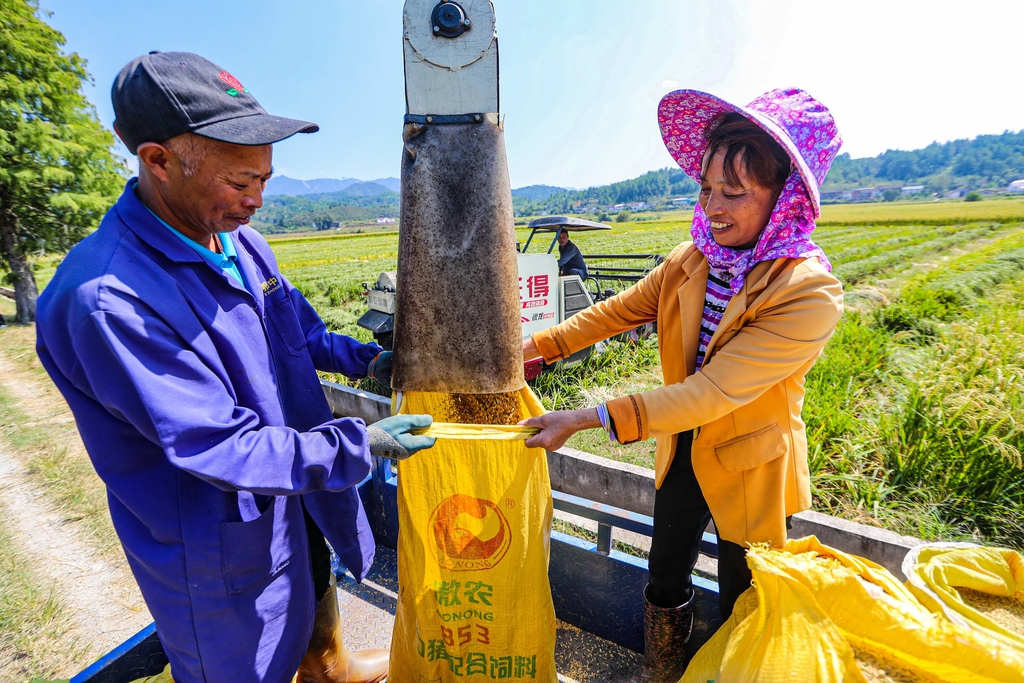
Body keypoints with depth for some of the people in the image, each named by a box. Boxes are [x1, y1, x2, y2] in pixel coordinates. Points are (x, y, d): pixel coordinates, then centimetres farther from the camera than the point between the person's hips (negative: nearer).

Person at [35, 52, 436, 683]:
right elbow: (218, 446, -30)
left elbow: (301, 333, 10)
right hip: (219, 537, -7)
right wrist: (358, 444, -27)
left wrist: (366, 360, -2)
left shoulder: (243, 242, -5)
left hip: (292, 492, 8)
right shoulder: (106, 297, -31)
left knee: (317, 595, 32)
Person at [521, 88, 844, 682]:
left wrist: (585, 420, -36)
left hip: (749, 468, -5)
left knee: (740, 605, 18)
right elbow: (619, 311, 0)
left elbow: (712, 392, -33)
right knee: (665, 582, 22)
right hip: (682, 450, 5)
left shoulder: (811, 296, -27)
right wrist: (537, 345, -8)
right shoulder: (692, 260, -9)